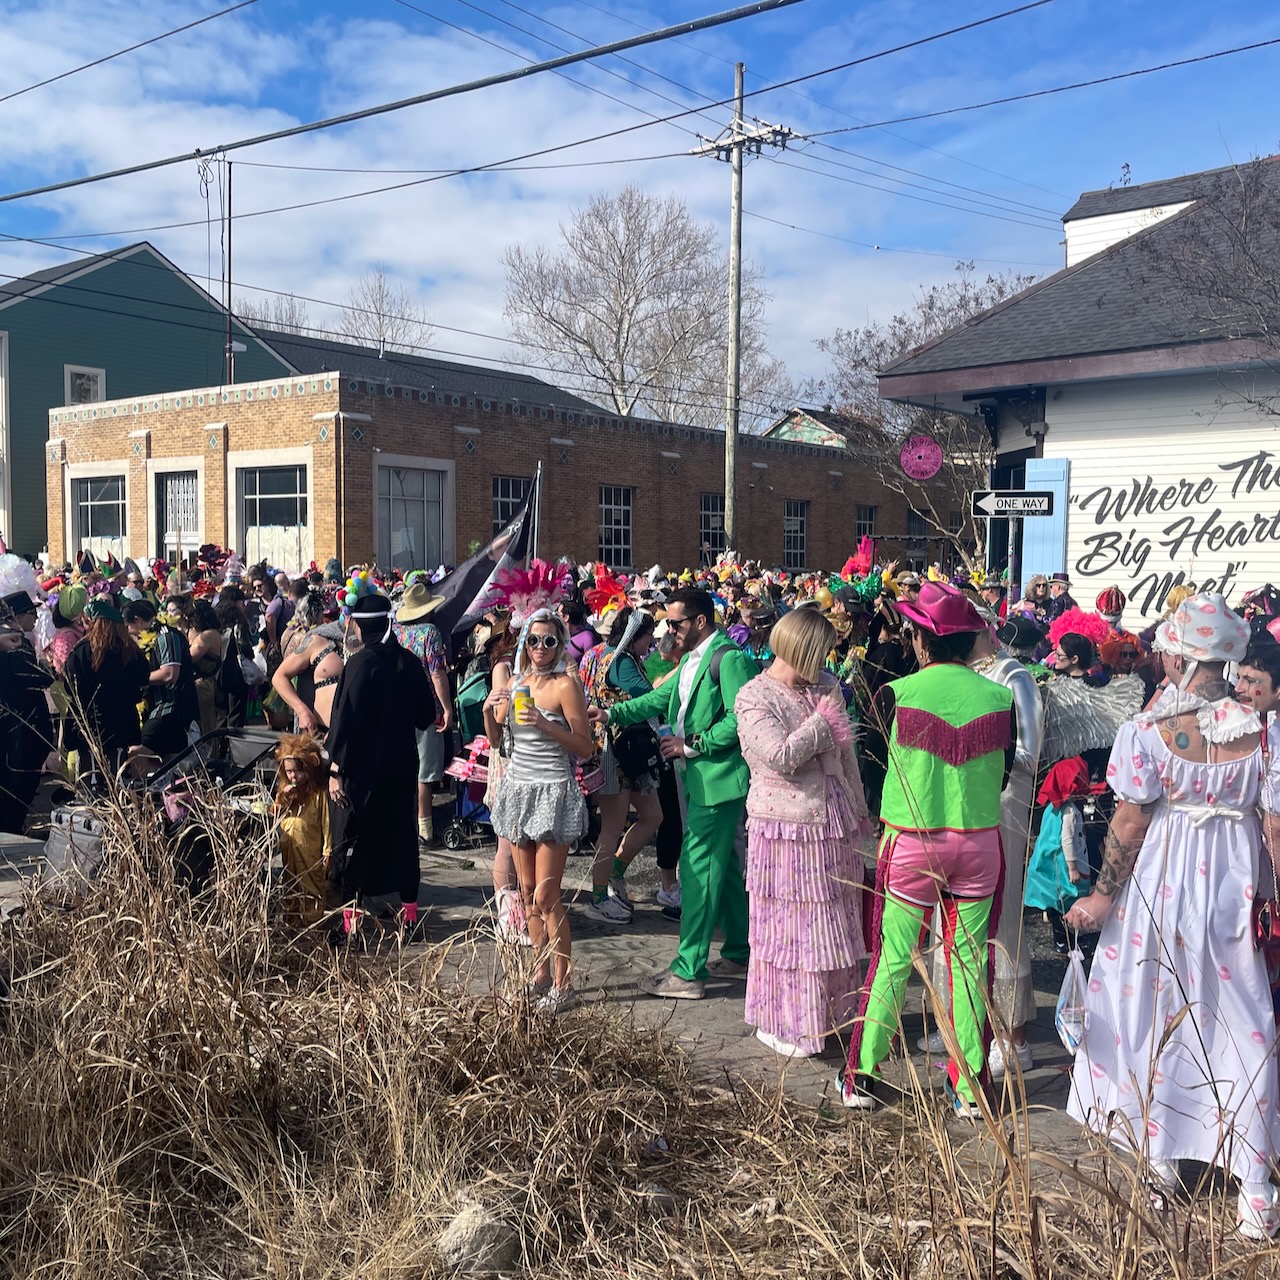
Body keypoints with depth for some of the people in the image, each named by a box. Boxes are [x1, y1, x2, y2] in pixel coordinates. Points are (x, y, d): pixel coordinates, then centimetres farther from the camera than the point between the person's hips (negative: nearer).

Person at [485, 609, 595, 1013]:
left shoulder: (566, 684, -9)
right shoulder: (516, 681, 9)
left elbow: (585, 747, -12)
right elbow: (495, 740, 13)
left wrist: (544, 724, -23)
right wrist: (489, 711, -6)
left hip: (553, 793, -6)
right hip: (519, 788, 7)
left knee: (546, 896, -6)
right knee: (528, 892, 12)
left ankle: (563, 984, 4)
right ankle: (542, 971, 24)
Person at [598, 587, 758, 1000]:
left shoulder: (729, 659, -17)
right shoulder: (691, 659, 14)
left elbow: (739, 721, -22)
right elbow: (661, 698, 14)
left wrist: (691, 745, -17)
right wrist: (612, 713, 3)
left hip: (719, 779, -10)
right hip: (702, 778, 10)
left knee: (698, 870, -7)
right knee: (723, 867, 18)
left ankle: (688, 972, -1)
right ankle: (739, 954, 30)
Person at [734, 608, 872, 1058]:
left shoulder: (827, 687, 8)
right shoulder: (753, 698, -10)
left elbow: (846, 754, 14)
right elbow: (781, 757, -22)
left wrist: (859, 809, 16)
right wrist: (821, 723, -10)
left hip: (836, 823, 6)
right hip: (786, 827, -6)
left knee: (836, 921, 14)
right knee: (788, 924, 4)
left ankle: (835, 1012, 30)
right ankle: (783, 1022, 19)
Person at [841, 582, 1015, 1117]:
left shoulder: (896, 693, -11)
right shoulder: (999, 698, -4)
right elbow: (1003, 774, 6)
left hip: (911, 840, -2)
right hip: (980, 840, 2)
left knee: (893, 961, 9)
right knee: (970, 962, 12)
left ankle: (861, 1076, 18)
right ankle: (969, 1085, 21)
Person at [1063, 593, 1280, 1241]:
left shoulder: (1147, 730, -13)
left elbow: (1129, 824, -10)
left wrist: (1103, 896, 0)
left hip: (1162, 885, -1)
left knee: (1155, 1016, 15)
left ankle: (1158, 1161, 29)